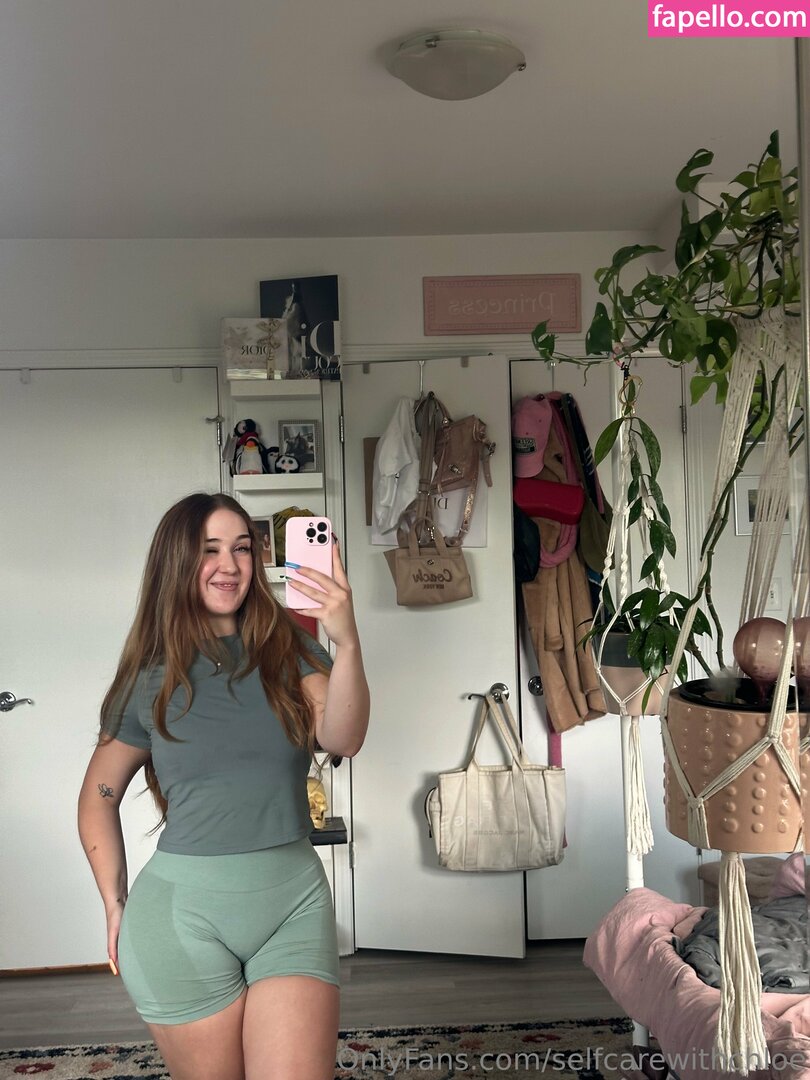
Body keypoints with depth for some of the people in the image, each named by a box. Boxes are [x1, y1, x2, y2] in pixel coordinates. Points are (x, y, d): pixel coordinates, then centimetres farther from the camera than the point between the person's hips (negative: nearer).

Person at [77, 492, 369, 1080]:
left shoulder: (289, 651, 2)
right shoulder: (152, 676, 2)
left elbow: (343, 738, -16)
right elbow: (100, 794, 12)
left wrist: (348, 643, -32)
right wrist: (115, 905, 4)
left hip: (294, 898, 1)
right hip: (183, 905, 0)